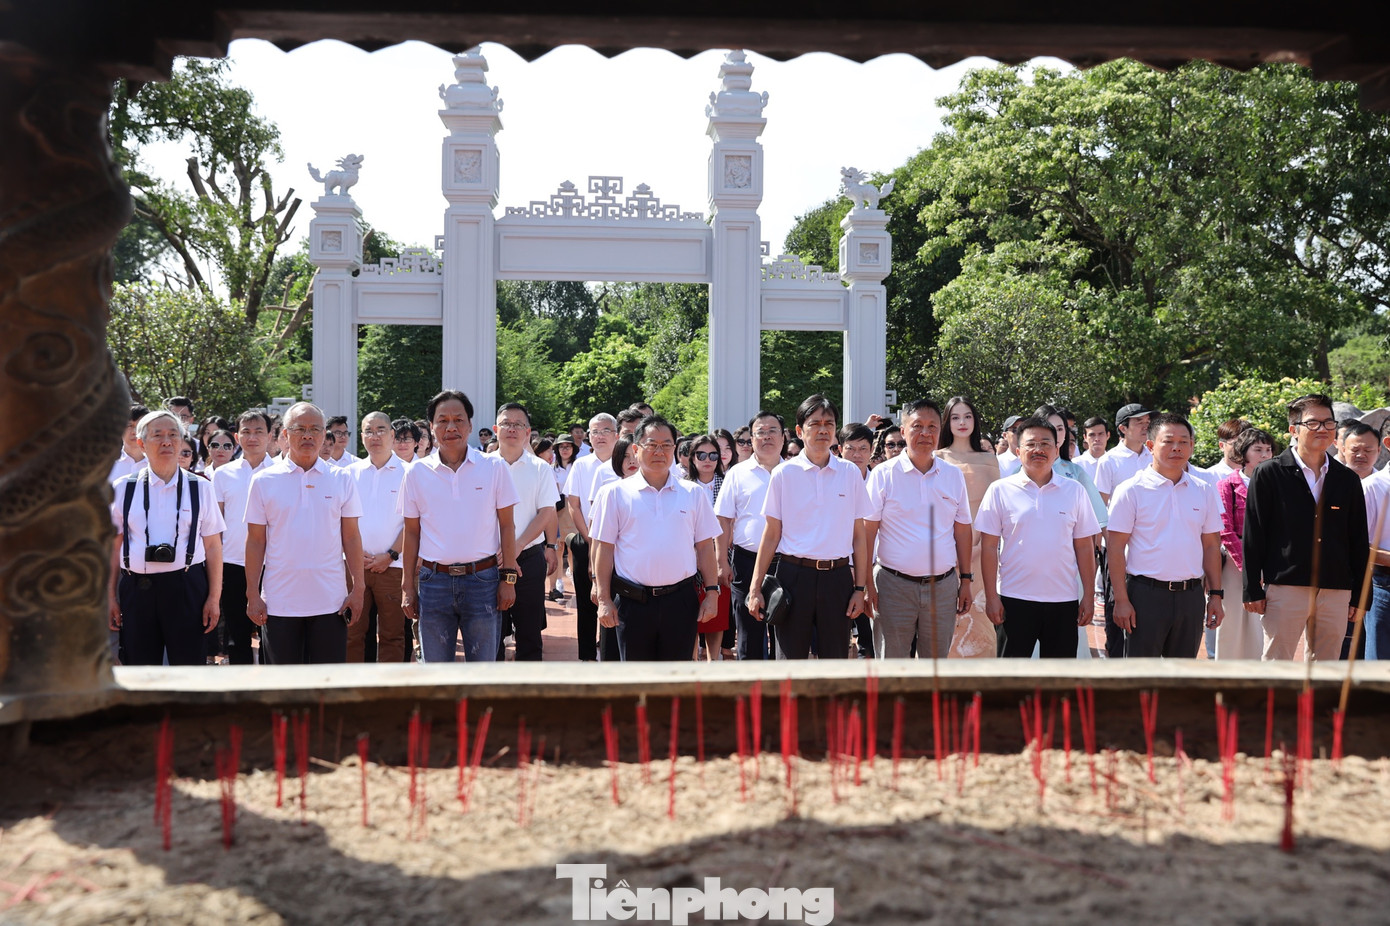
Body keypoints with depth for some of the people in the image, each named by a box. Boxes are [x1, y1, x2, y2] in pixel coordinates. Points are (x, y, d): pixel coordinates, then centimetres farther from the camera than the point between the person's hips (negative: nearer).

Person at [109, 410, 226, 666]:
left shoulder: (200, 488, 5)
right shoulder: (123, 489, 7)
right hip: (136, 589, 1)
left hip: (187, 589, -1)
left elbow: (213, 546, 3)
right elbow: (113, 547, 8)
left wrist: (214, 597, -2)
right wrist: (111, 597, 5)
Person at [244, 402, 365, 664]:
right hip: (279, 603, 0)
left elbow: (351, 537, 4)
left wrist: (358, 589, -1)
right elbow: (256, 541, 3)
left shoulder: (342, 479, 4)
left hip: (330, 603, 0)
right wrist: (253, 594, -1)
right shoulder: (264, 480, 2)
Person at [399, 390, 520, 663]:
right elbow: (412, 533, 7)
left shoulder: (494, 467, 0)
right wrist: (407, 587, 5)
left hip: (483, 579, -1)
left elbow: (507, 526, 2)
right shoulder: (417, 472, 4)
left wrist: (508, 578, -3)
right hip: (434, 580, 1)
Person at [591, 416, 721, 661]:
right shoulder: (618, 493, 3)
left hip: (681, 600, 1)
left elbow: (705, 547, 8)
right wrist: (604, 599, -3)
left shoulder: (693, 494, 8)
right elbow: (604, 548, 2)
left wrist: (712, 592, 1)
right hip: (633, 601, -1)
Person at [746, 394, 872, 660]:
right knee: (790, 660, 5)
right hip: (794, 575, -1)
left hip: (837, 576, 1)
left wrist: (860, 588, 2)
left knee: (836, 662, 8)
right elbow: (771, 535, 2)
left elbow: (859, 536, 7)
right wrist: (755, 588, -1)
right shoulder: (783, 474, 1)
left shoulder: (850, 473, 5)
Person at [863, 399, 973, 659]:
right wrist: (867, 584, -9)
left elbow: (962, 530, 13)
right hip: (894, 585, -3)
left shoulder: (954, 476, 8)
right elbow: (867, 531, -4)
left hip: (943, 586, 3)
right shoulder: (883, 475, -2)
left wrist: (966, 580, 10)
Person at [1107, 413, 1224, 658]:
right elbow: (1115, 547, -7)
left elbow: (1211, 545, 13)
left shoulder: (1204, 491, 9)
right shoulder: (1131, 490, -5)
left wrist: (1215, 594, 8)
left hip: (1190, 595, 4)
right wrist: (1121, 600, -12)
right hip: (1146, 593, -4)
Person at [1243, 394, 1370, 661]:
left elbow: (1360, 543, 14)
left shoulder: (1348, 479, 12)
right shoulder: (1269, 474, 1)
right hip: (1285, 587, -4)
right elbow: (1253, 536, -1)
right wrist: (1253, 590, -5)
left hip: (1336, 593, 4)